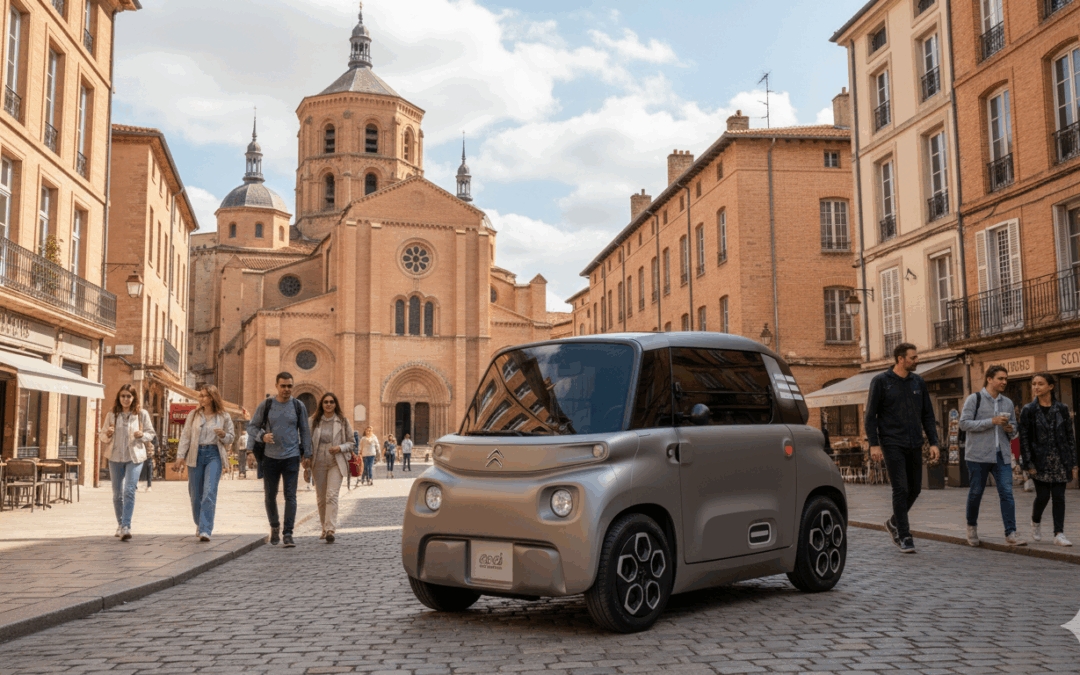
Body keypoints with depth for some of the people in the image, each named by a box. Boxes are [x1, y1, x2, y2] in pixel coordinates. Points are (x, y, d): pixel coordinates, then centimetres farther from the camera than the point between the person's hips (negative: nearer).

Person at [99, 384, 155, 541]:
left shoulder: (142, 414, 2)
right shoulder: (112, 415, 7)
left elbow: (151, 434, 9)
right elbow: (102, 436, 11)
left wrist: (142, 435, -13)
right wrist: (108, 434, -11)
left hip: (135, 457, -3)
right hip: (115, 457, 3)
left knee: (129, 491, -16)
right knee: (117, 494, 9)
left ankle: (126, 527, -18)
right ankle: (120, 525, 27)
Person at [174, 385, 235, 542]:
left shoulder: (223, 417, 5)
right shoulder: (193, 416, 9)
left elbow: (231, 438, 11)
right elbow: (185, 436, 7)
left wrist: (223, 435, -11)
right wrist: (180, 456, -2)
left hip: (214, 455, -2)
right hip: (195, 455, 2)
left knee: (209, 492, -16)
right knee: (196, 494, 6)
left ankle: (205, 530, -18)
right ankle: (199, 525, 29)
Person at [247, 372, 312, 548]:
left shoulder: (298, 406, 2)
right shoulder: (266, 405, 1)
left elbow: (305, 431, 8)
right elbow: (253, 426, 7)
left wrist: (307, 454, 4)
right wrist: (262, 436, -14)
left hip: (292, 457, -1)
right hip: (270, 457, 1)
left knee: (290, 496, -7)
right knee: (270, 495, 9)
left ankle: (288, 534, -5)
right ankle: (274, 527, 31)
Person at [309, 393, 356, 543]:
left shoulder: (343, 422, 2)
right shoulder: (314, 421, 6)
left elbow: (351, 442, 7)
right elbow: (309, 441, 12)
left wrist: (340, 448, -12)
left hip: (336, 463, -2)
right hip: (319, 463, 2)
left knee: (331, 495, -15)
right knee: (320, 498, 8)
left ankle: (330, 529, -19)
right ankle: (325, 527, 24)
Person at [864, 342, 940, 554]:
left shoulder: (918, 382, 9)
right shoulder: (880, 381, -4)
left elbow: (928, 415, 12)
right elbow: (871, 415, -5)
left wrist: (933, 443, 3)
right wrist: (873, 444, -12)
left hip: (914, 445, 5)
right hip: (892, 444, -5)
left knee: (915, 488, 10)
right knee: (901, 489, -9)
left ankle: (894, 522, 32)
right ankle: (904, 536, -1)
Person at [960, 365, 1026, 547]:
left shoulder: (1007, 403, 14)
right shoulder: (974, 399, -2)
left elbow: (1014, 428, 22)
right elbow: (964, 423, -11)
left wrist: (1010, 429, -3)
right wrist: (992, 421, -17)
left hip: (1002, 455, 4)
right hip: (978, 455, -4)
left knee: (1007, 493, -7)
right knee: (976, 492, 5)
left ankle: (1011, 533, -7)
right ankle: (972, 526, 27)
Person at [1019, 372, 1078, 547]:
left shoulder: (1062, 409, 5)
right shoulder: (1028, 410, 0)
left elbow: (1070, 436, 8)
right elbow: (1024, 439, -2)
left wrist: (1073, 463, 3)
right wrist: (1029, 464, -8)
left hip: (1060, 460, 2)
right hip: (1040, 460, -2)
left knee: (1059, 497, -1)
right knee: (1042, 496, -3)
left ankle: (1059, 534, 3)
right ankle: (1036, 522, 26)